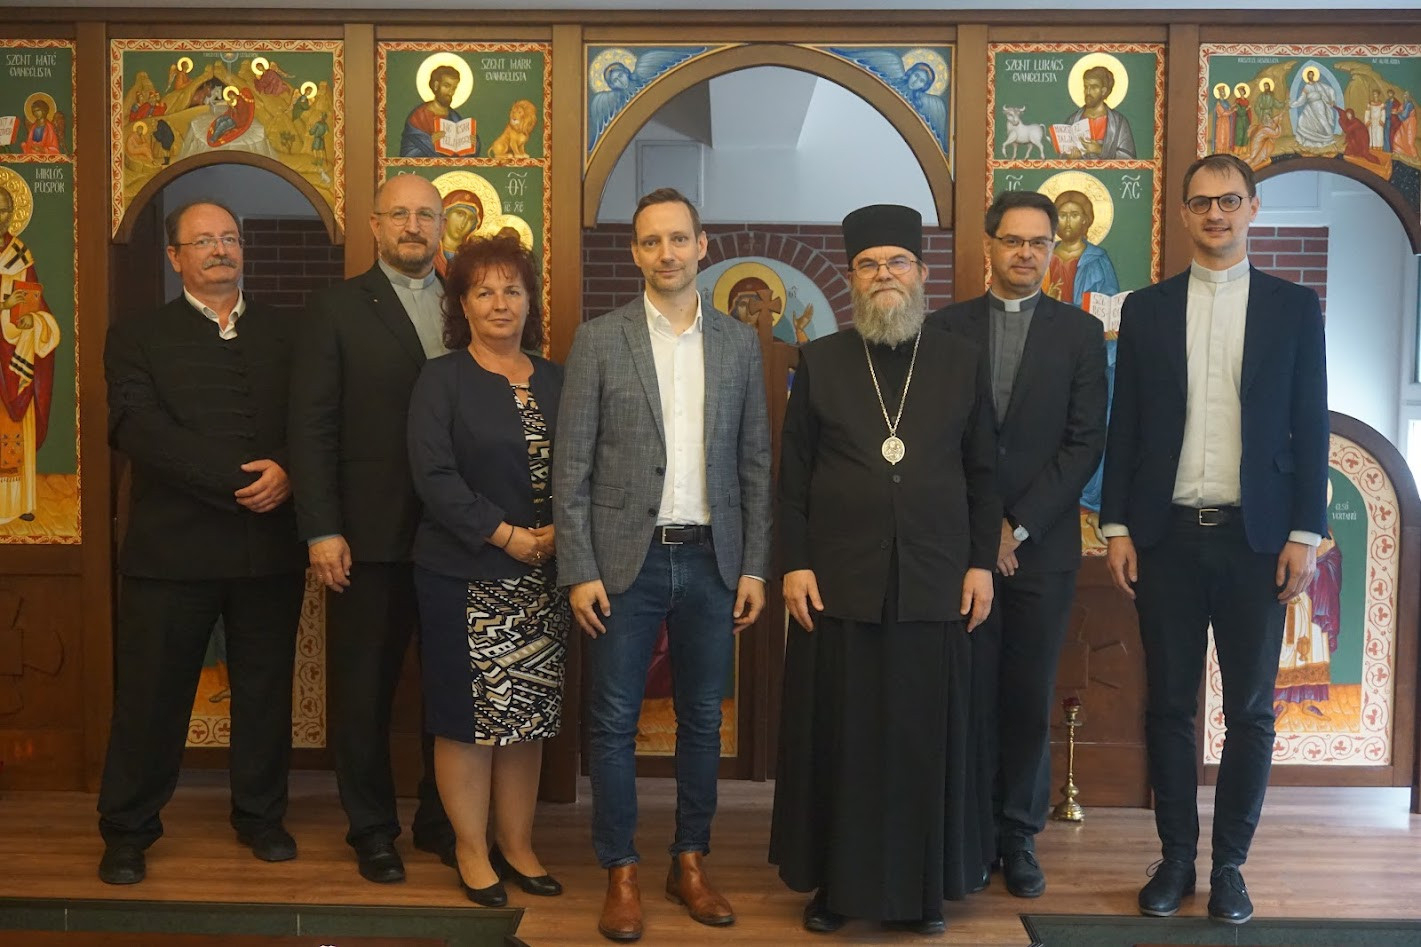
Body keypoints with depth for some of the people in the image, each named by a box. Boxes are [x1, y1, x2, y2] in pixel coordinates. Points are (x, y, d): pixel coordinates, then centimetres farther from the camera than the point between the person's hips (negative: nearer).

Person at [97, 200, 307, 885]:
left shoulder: (285, 332, 12)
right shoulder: (139, 338, 5)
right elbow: (138, 430, -10)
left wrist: (287, 471, -17)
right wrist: (241, 481, -18)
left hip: (270, 544, 2)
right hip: (173, 546, -2)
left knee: (266, 689, 11)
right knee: (151, 692, 5)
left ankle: (260, 816, 28)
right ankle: (127, 831, 21)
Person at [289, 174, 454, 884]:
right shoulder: (337, 308, 1)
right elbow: (312, 426, -3)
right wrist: (322, 530, -10)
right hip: (370, 533, -2)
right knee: (364, 689, 9)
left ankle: (441, 820, 26)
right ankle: (372, 829, 25)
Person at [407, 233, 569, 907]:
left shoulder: (555, 382, 10)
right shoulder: (441, 379, -2)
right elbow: (433, 475, -11)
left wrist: (561, 530, -10)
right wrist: (504, 534, -15)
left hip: (540, 575, 4)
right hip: (463, 575, -4)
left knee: (527, 714, 10)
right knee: (467, 715, 3)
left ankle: (517, 845, 23)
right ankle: (472, 851, 18)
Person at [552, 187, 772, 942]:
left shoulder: (739, 342, 6)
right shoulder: (599, 339, -1)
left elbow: (755, 463, 7)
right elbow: (571, 466, -3)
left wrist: (755, 565, 2)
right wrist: (578, 572, -9)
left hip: (711, 561, 2)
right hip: (626, 560, -2)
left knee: (701, 720, 11)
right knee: (613, 723, 4)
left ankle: (690, 863, 27)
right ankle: (621, 873, 18)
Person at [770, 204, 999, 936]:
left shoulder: (963, 362, 7)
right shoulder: (820, 361, 5)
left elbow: (983, 475, 8)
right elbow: (793, 475, 3)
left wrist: (981, 562, 1)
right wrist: (794, 563, -4)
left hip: (935, 581, 1)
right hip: (839, 581, 0)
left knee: (926, 738, 7)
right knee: (837, 738, 6)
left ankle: (921, 887, 21)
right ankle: (833, 881, 20)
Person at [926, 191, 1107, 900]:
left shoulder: (1080, 332, 6)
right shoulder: (946, 327, 7)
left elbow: (1084, 442, -1)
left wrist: (1019, 525, -9)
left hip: (1042, 545, 0)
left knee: (1029, 699, 6)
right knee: (971, 696, 4)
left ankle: (1018, 835, 19)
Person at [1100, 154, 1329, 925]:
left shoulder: (1294, 307, 4)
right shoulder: (1145, 309, 6)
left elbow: (1310, 427, 2)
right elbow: (1124, 427, 5)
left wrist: (1305, 533, -5)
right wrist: (1117, 527, -1)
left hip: (1255, 537, 0)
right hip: (1167, 536, 1)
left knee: (1249, 709, 6)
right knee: (1168, 704, 8)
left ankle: (1229, 863, 21)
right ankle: (1176, 857, 21)